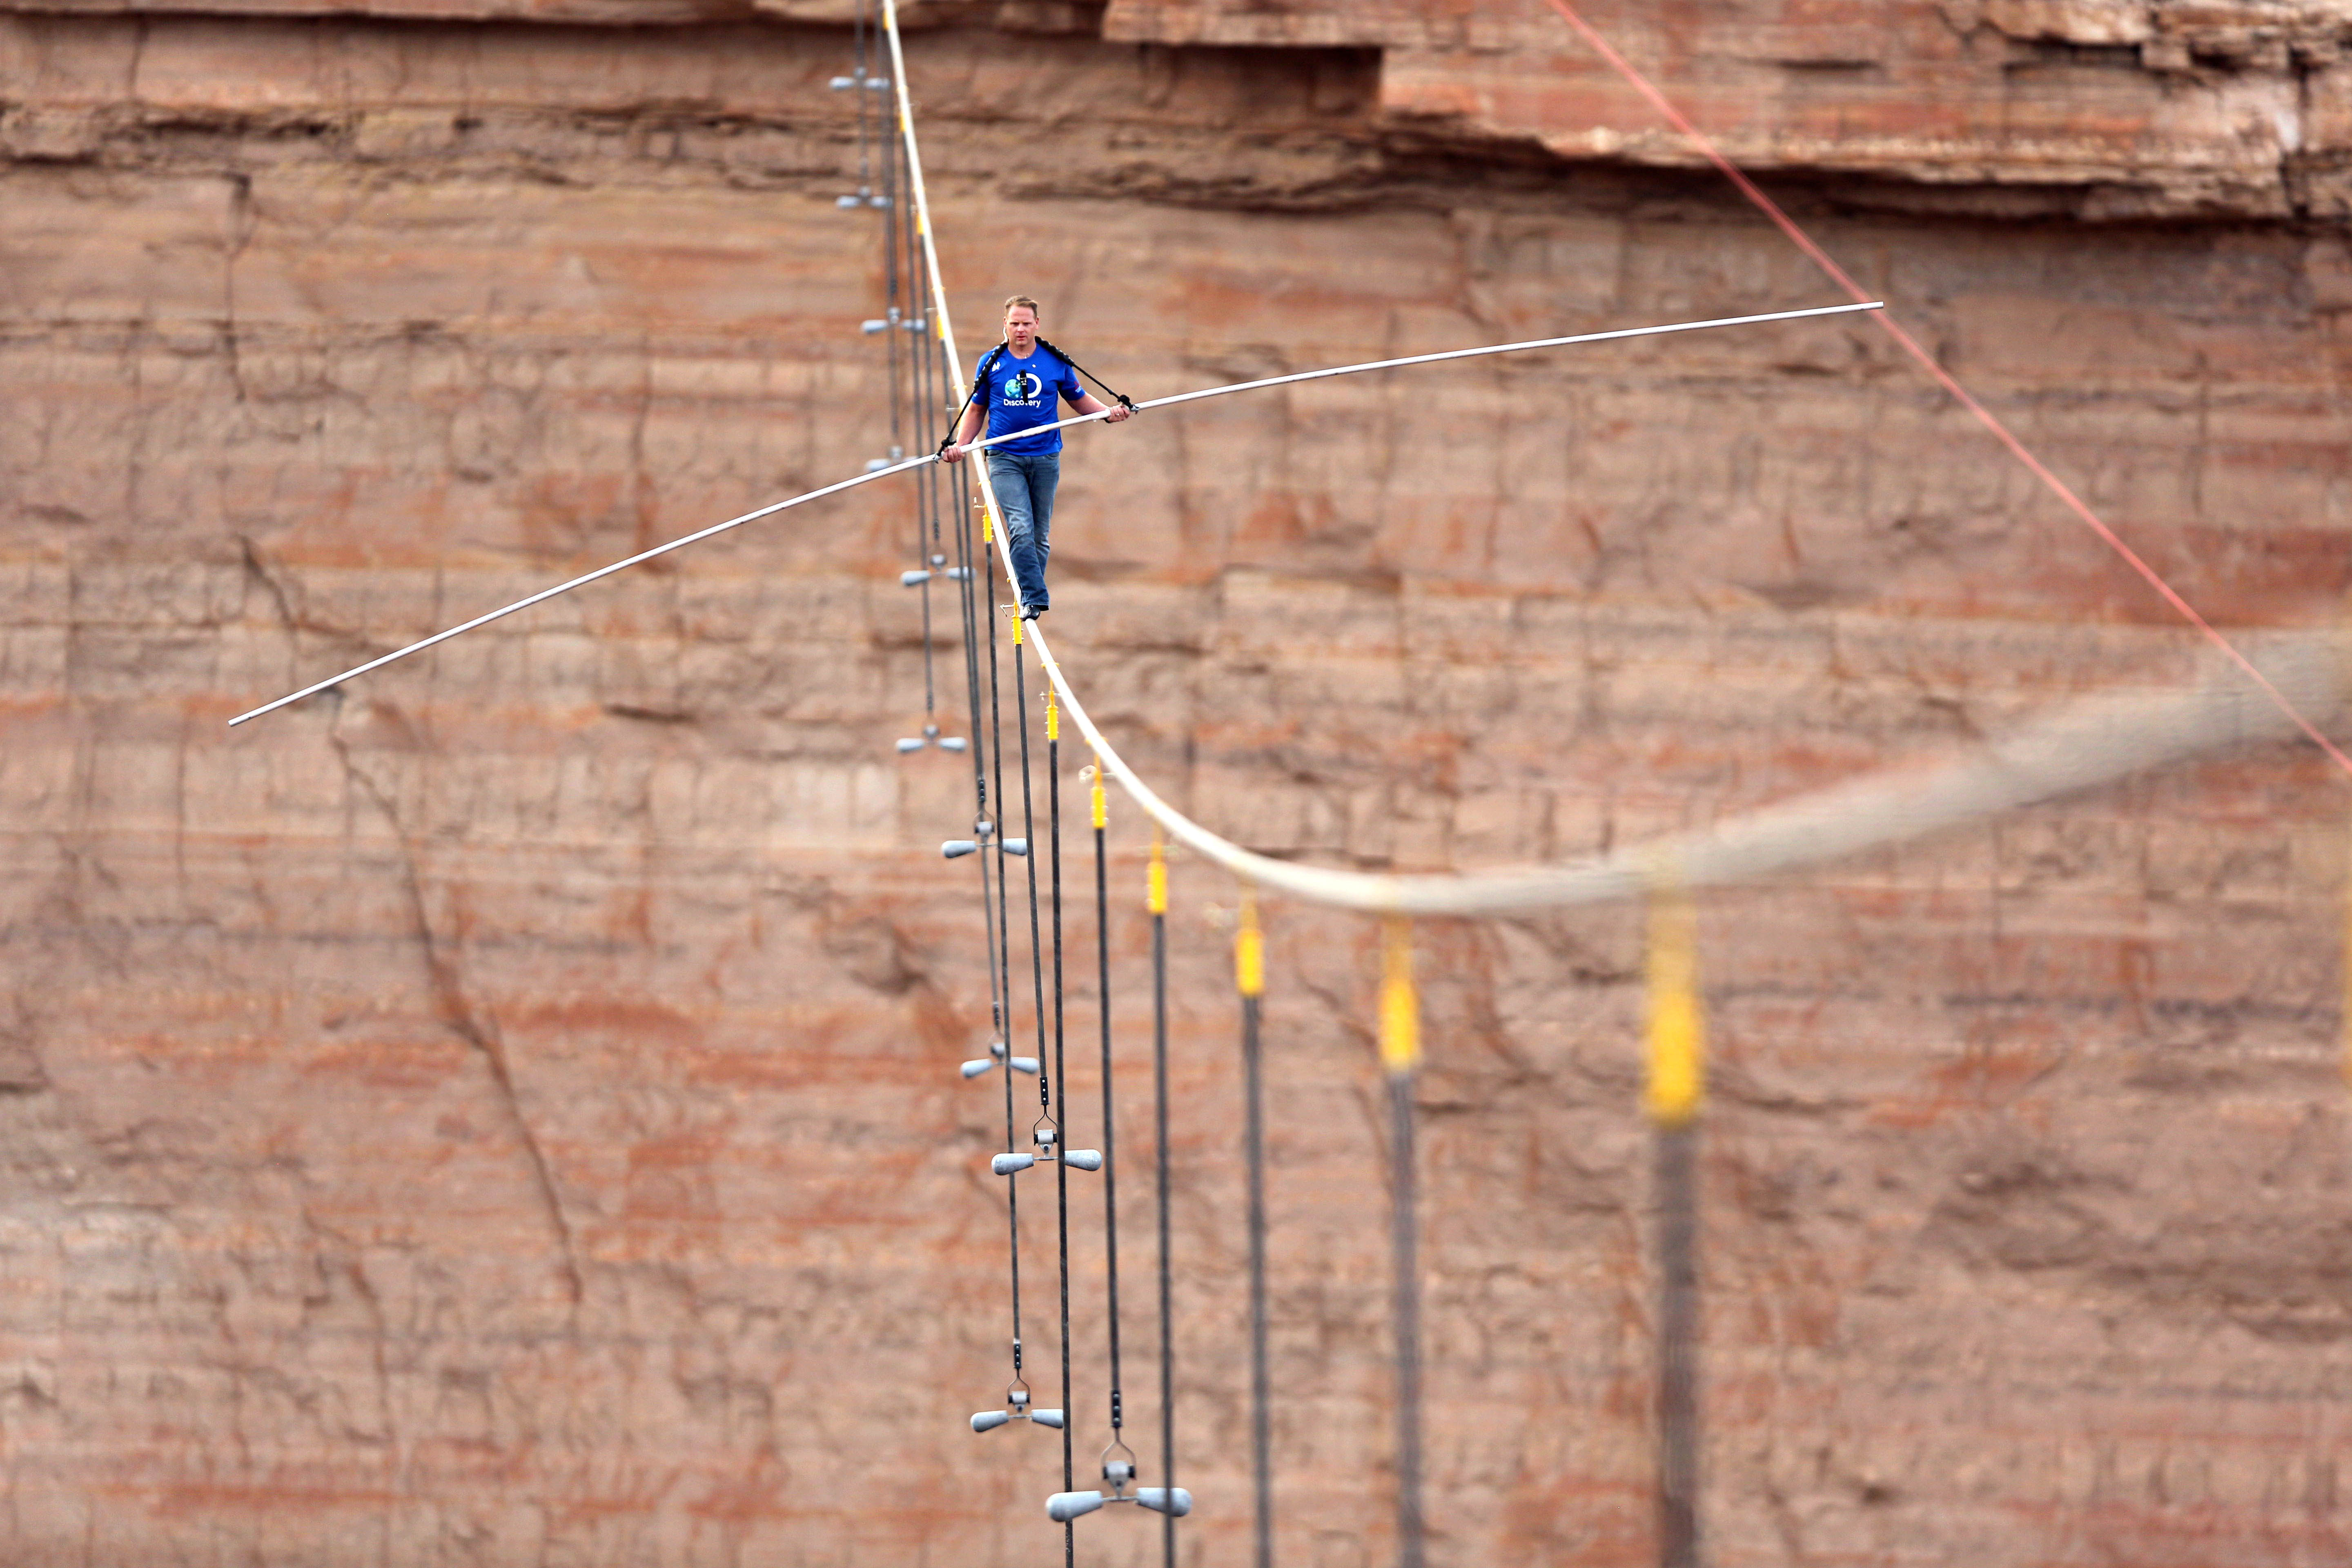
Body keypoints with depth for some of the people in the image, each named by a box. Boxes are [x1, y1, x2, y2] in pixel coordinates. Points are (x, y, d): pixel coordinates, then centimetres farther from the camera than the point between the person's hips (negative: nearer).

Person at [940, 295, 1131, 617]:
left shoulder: (1055, 362, 4)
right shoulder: (991, 364, 4)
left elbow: (1079, 398, 16)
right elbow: (976, 410, 14)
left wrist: (1110, 413, 0)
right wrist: (959, 445, 3)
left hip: (1045, 458, 2)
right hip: (1005, 459, -2)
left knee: (1041, 535, 7)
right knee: (1021, 530, -16)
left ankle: (1029, 591, 20)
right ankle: (1034, 597, -18)